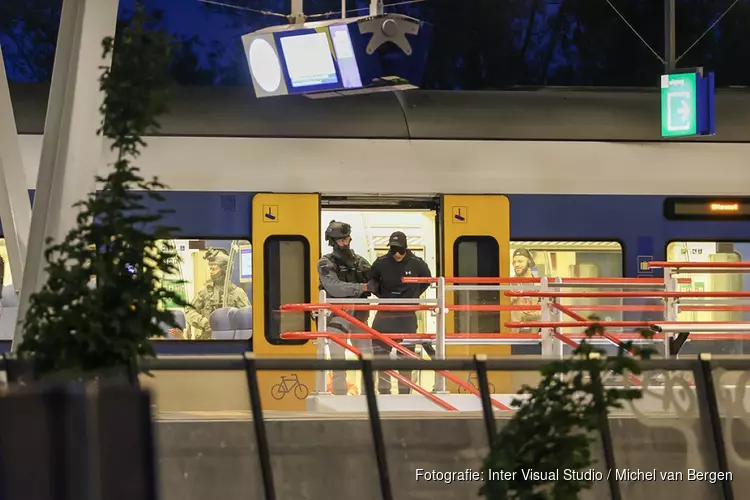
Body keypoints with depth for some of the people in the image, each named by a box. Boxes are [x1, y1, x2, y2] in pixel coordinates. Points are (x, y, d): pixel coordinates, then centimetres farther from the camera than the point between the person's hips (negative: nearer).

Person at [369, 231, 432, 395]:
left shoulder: (416, 263, -9)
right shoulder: (381, 263, -9)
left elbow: (427, 280, 11)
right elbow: (372, 281, 11)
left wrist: (414, 296, 4)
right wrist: (381, 294, 2)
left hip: (407, 315, 0)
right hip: (385, 313, 0)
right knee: (381, 352, 0)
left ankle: (404, 390, 14)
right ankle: (384, 390, 9)